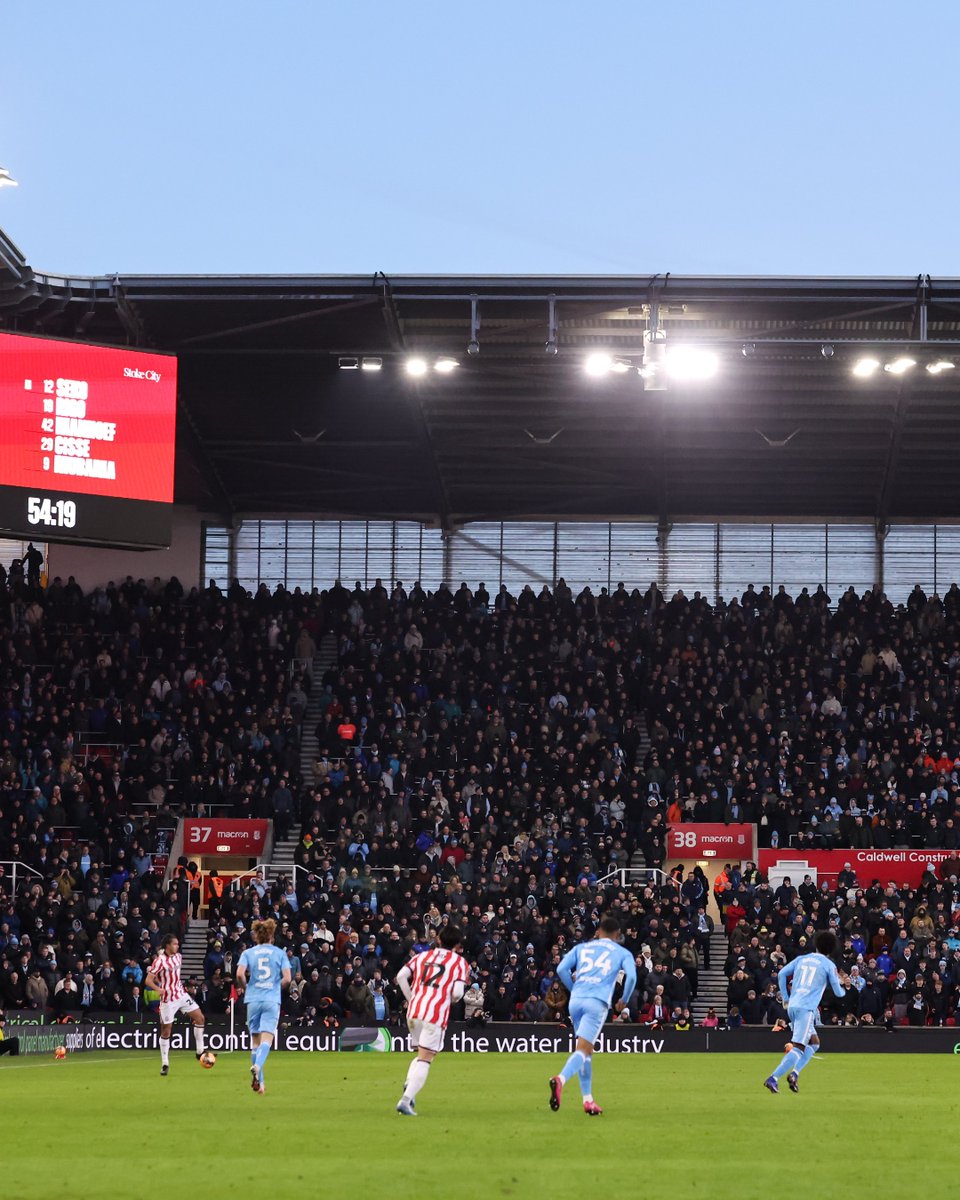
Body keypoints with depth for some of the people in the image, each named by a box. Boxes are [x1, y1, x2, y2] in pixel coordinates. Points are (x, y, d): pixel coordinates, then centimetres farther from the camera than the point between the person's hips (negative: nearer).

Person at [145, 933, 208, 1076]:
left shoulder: (178, 956, 6)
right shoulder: (160, 961, -16)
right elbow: (148, 980, -19)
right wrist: (158, 989, -35)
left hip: (181, 994, 7)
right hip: (168, 999, -7)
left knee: (199, 1017, 1)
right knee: (166, 1030, -1)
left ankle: (200, 1051, 13)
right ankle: (164, 1064, 7)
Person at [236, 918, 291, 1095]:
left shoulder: (248, 953, 5)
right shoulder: (279, 953, 5)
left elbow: (240, 974, -10)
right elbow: (286, 979, -3)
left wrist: (244, 988, 9)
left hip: (253, 999, 1)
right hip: (272, 1000, -1)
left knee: (255, 1039, 11)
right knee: (267, 1039, -9)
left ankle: (259, 1082, 11)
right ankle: (257, 1066, -38)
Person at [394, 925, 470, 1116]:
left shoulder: (422, 956, 18)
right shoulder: (460, 962, 7)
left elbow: (401, 976, 5)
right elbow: (457, 992, -5)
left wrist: (412, 999, 13)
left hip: (413, 1011, 4)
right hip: (437, 1013, -4)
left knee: (421, 1054, 20)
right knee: (425, 1059, -4)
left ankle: (409, 1085, -7)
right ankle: (406, 1100, -19)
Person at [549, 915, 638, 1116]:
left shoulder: (582, 947, 21)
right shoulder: (622, 953, 15)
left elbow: (561, 969, 9)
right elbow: (631, 976, -2)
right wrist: (624, 1000, 13)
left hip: (576, 1000, 4)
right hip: (597, 1002, -4)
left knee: (586, 1049, 17)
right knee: (583, 1049, -12)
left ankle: (588, 1100, 15)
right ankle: (560, 1079, -40)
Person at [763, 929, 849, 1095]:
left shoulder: (801, 959, 16)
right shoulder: (828, 965, 2)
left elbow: (782, 974, 9)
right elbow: (838, 992, 5)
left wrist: (785, 997, 15)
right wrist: (844, 987, 28)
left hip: (792, 1006, 7)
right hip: (806, 1008, -7)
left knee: (814, 1043, 19)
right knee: (798, 1048, -12)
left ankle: (794, 1073, 1)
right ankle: (772, 1079, -27)